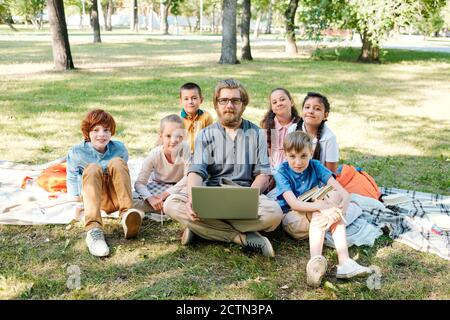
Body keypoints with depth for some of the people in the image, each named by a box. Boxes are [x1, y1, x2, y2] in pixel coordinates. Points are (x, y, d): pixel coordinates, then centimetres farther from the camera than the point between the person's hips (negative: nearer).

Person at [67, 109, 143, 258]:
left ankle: (127, 214, -38)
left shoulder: (119, 148, 1)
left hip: (115, 197, 1)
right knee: (93, 168, -31)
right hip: (91, 197, -1)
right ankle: (93, 230, -50)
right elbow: (72, 180, 4)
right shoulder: (76, 152, -3)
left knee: (117, 162, -23)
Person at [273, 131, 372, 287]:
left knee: (336, 196, -25)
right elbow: (293, 203, -26)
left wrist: (343, 204, -38)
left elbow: (343, 192, -14)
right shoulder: (282, 171, -13)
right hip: (291, 218, -4)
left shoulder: (315, 166, -4)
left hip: (315, 214, 4)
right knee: (321, 213, -33)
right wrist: (323, 207, -40)